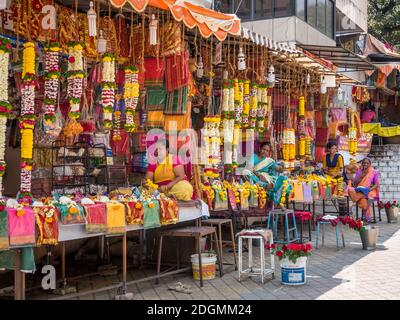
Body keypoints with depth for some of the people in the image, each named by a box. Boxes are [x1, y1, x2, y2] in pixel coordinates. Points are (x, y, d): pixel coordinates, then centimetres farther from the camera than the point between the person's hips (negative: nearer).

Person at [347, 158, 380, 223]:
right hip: (359, 190, 2)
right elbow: (354, 183, 7)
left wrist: (370, 189, -18)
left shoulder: (374, 172, 8)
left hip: (369, 191, -2)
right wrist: (361, 176, -5)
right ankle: (367, 216, -28)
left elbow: (376, 184, 0)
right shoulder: (359, 172, 15)